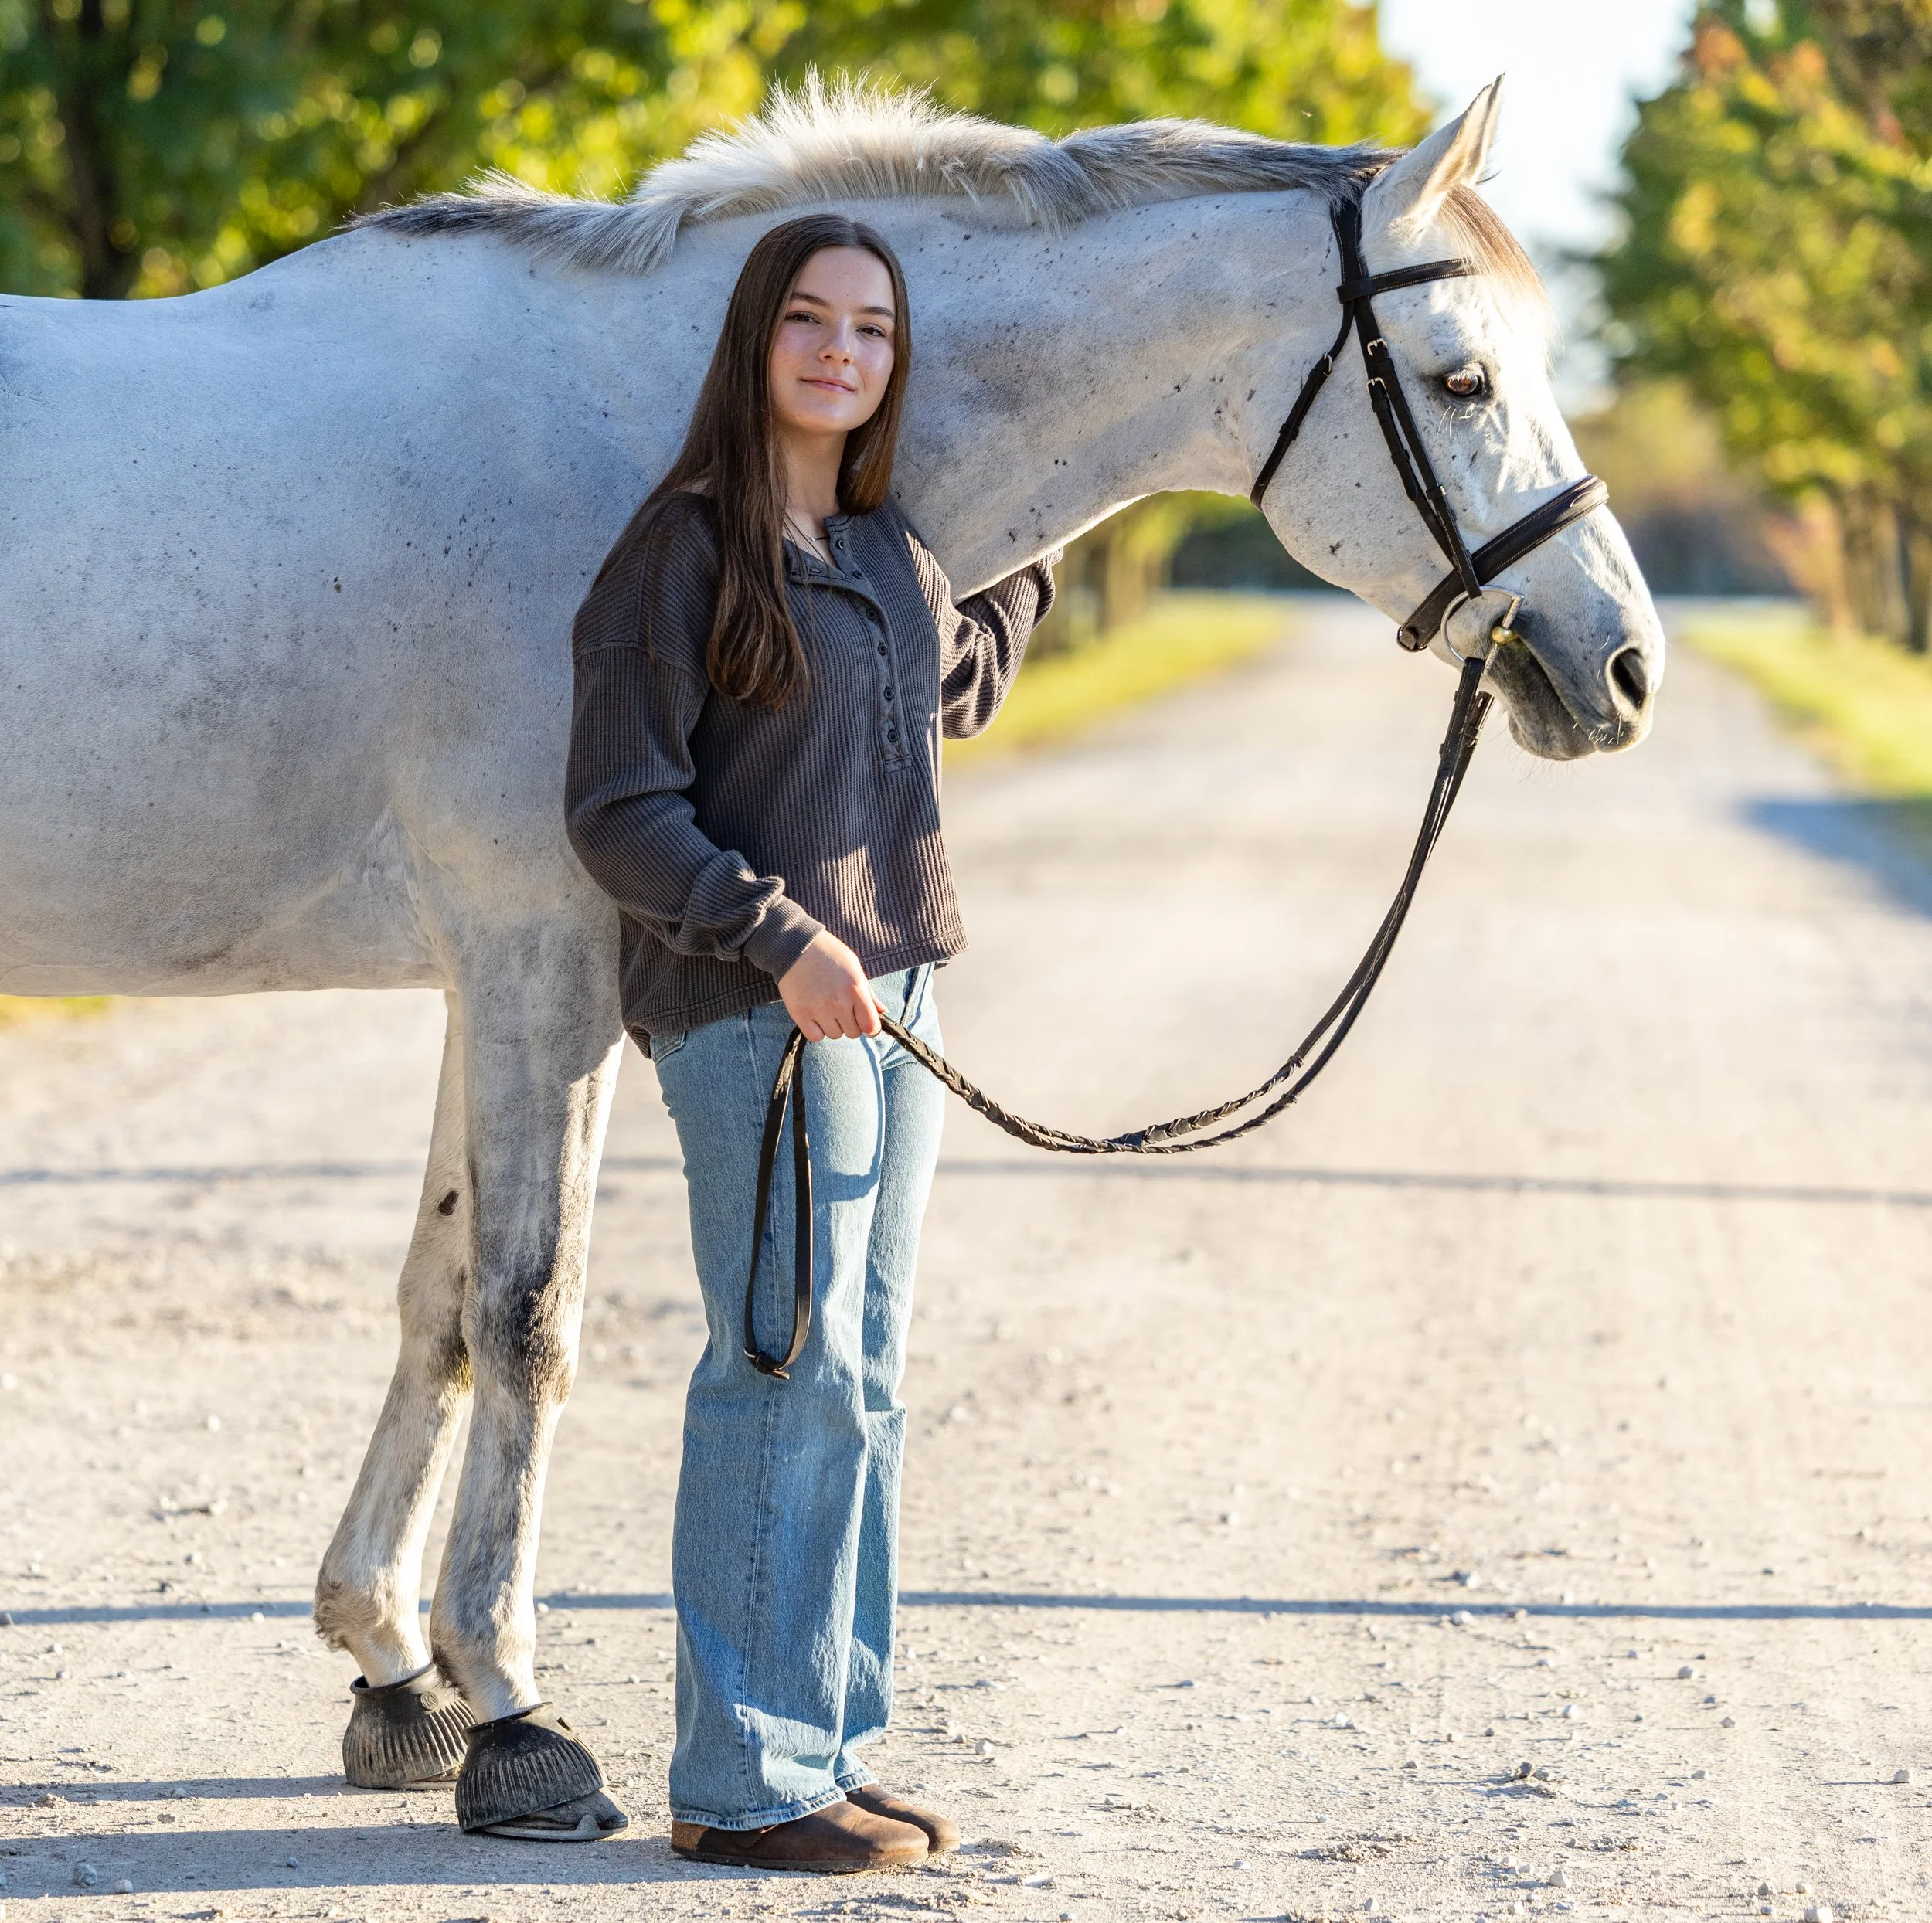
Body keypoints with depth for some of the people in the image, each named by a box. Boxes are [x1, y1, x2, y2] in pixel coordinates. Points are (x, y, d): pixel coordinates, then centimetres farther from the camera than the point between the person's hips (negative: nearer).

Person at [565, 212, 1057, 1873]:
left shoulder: (889, 550, 12)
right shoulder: (686, 549, -10)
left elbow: (960, 690, 35)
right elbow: (620, 813, -14)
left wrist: (1042, 553, 36)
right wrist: (777, 933, -24)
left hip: (892, 994, 8)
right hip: (753, 1008, -8)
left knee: (862, 1384, 11)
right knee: (789, 1373, -8)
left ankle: (826, 1749, 19)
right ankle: (742, 1782, -2)